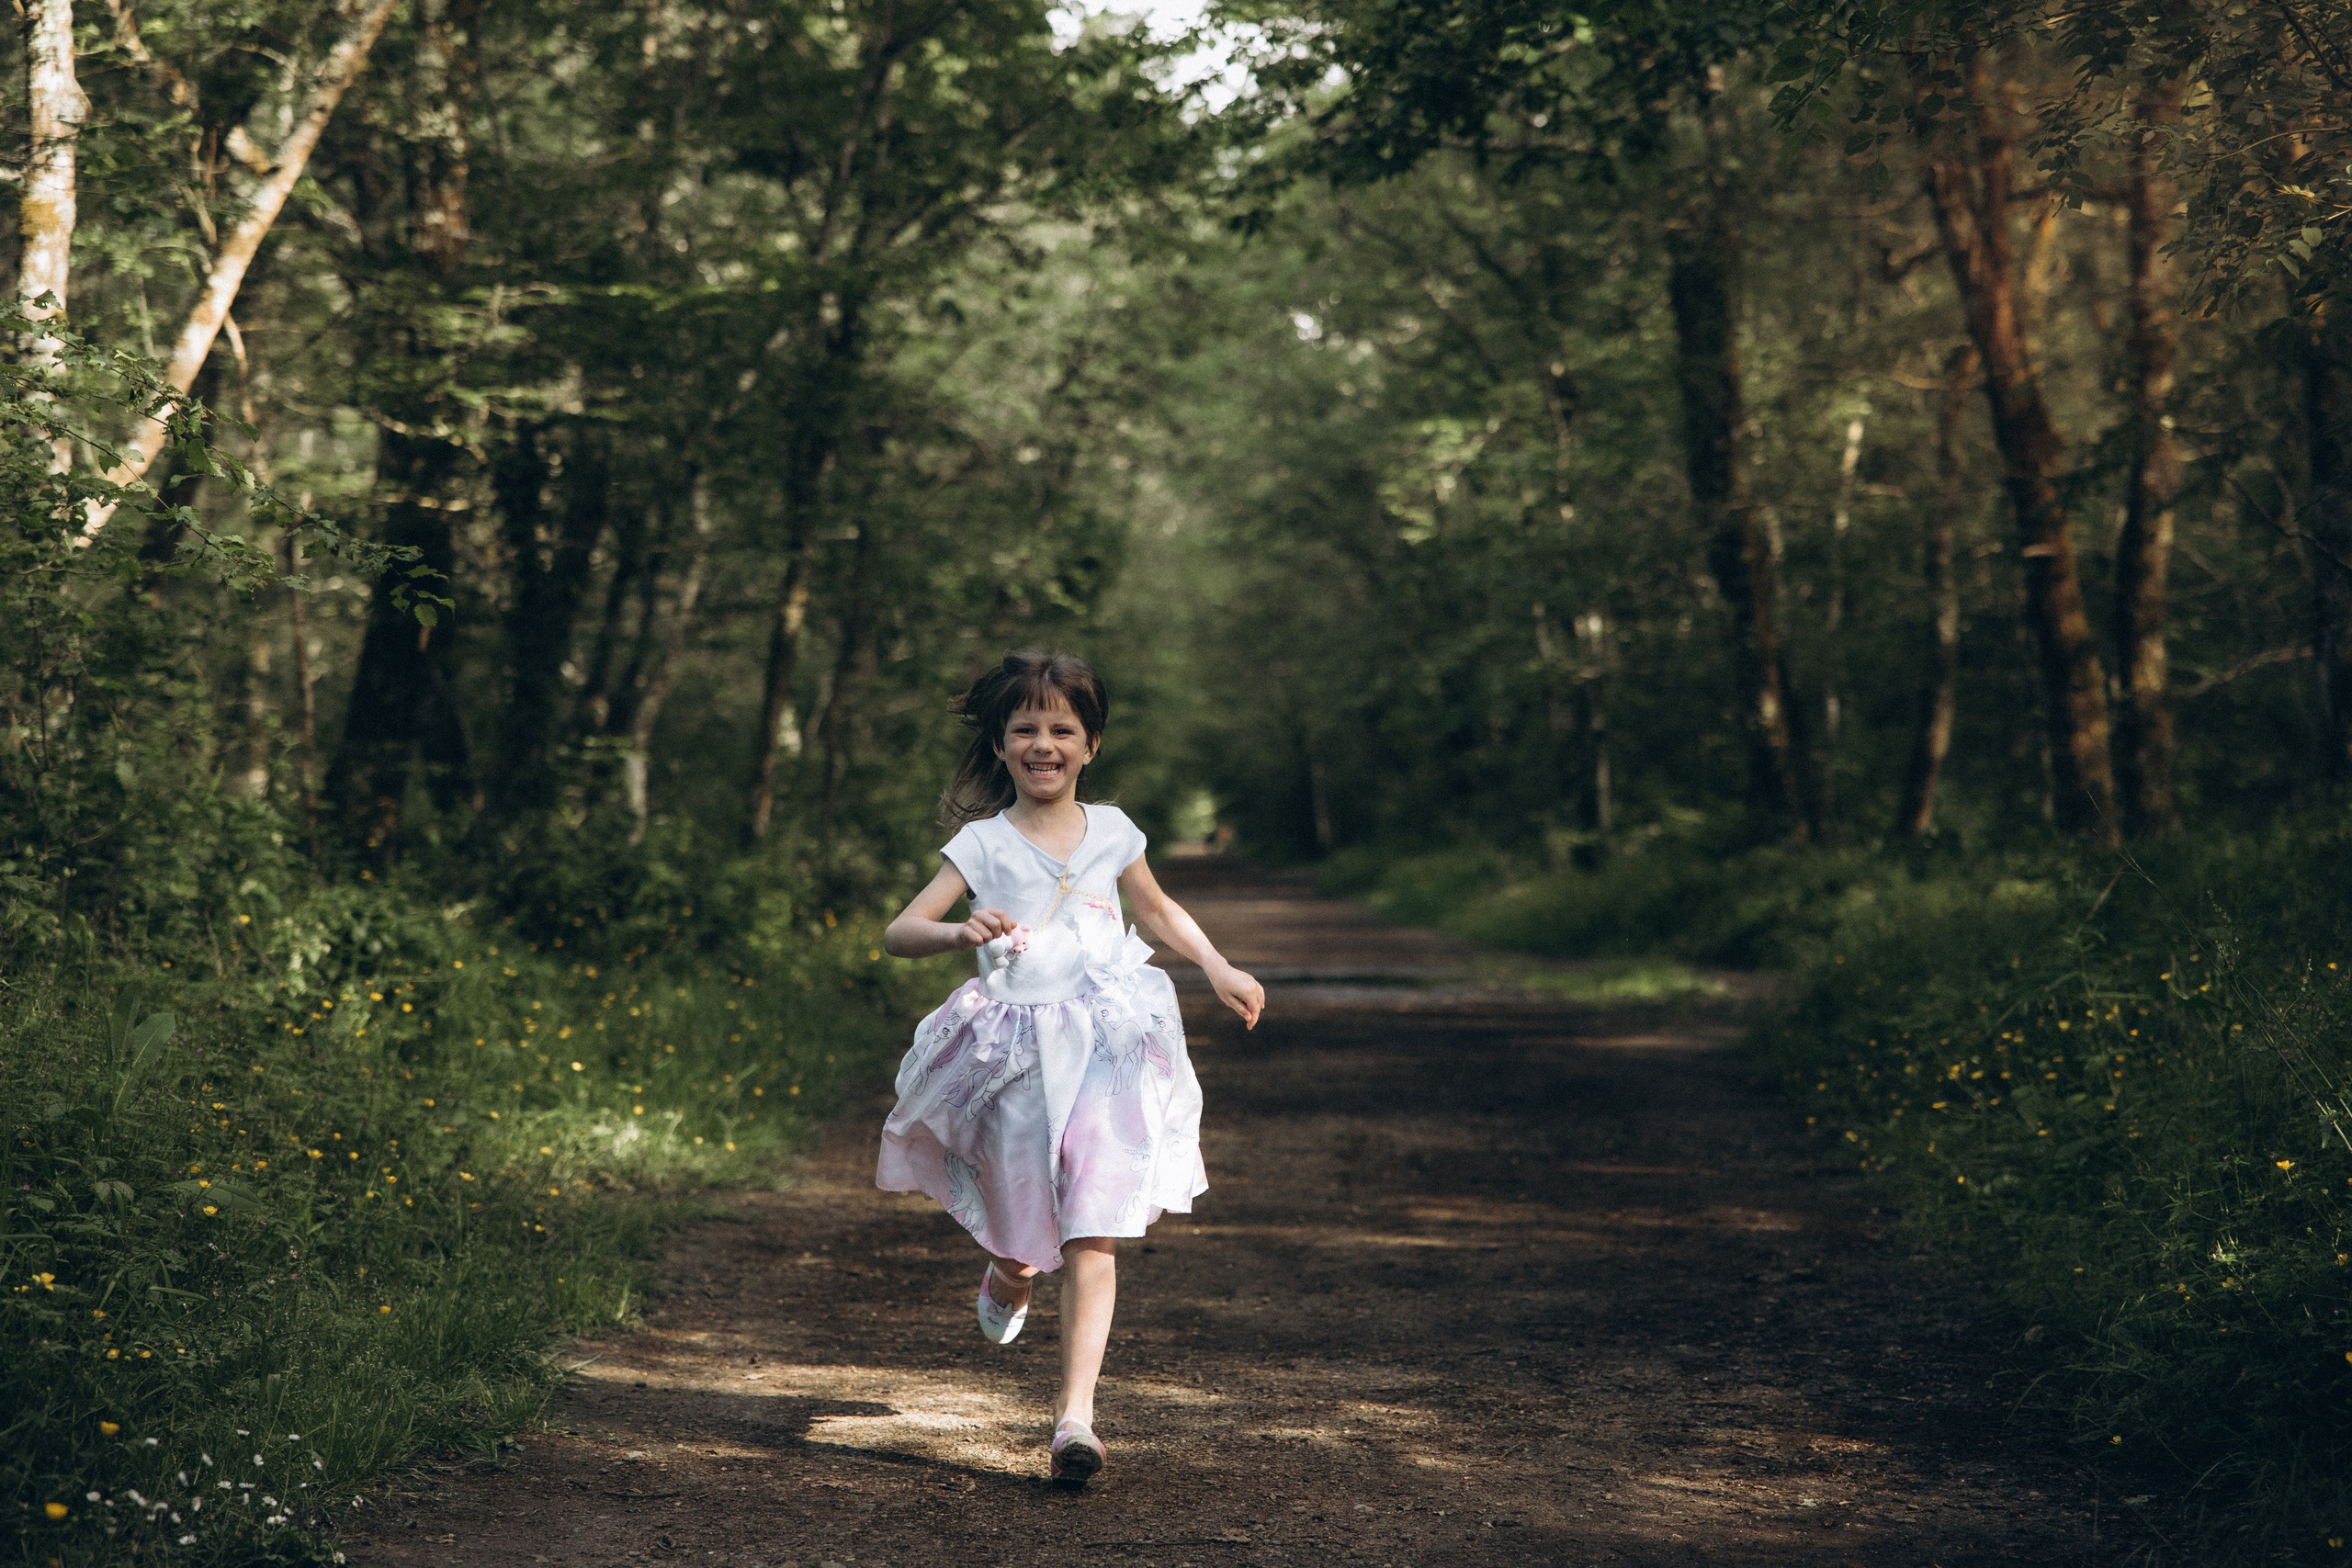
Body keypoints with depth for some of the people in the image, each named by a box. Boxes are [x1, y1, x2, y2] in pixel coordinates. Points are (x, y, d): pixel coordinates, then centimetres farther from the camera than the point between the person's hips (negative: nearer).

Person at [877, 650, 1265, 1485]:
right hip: (1015, 1061, 0)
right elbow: (899, 932, -9)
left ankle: (1075, 1412, -14)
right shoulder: (983, 843, -2)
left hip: (1105, 1050, 0)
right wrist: (960, 931, -28)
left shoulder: (1111, 831, 7)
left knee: (1093, 1236, -11)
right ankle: (1009, 1273, 53)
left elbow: (1159, 909, 26)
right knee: (1023, 1231, 14)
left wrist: (1218, 967, 14)